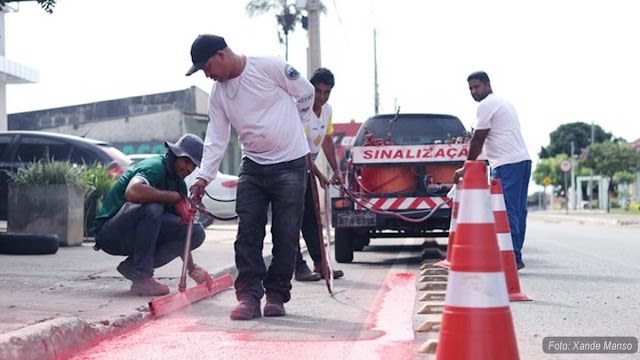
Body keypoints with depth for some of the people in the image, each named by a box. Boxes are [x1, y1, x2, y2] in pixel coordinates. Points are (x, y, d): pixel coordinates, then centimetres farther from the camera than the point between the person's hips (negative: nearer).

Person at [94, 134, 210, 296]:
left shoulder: (179, 184, 9)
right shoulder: (155, 167, -18)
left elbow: (181, 230, 12)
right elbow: (132, 192, -42)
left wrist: (191, 268, 4)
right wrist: (175, 197, -32)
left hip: (137, 236, 8)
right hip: (110, 233, -8)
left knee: (197, 232, -4)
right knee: (152, 206, -36)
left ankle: (132, 267, 0)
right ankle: (142, 279, -24)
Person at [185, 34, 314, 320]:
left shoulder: (269, 67, -13)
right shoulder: (218, 92, 4)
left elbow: (306, 93, -2)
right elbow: (216, 138, 3)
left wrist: (289, 129, 8)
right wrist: (204, 176, -7)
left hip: (290, 164, -5)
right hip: (252, 166, 5)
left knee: (286, 234, -1)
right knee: (247, 233, -3)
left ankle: (277, 295, 8)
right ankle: (249, 295, 0)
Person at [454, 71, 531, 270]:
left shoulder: (487, 105, -5)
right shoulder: (503, 102, 25)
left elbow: (478, 140, -6)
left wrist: (466, 167, -1)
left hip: (508, 164, -10)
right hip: (522, 160, 10)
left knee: (507, 212, -11)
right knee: (517, 211, 9)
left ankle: (513, 257, -13)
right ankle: (516, 256, 12)